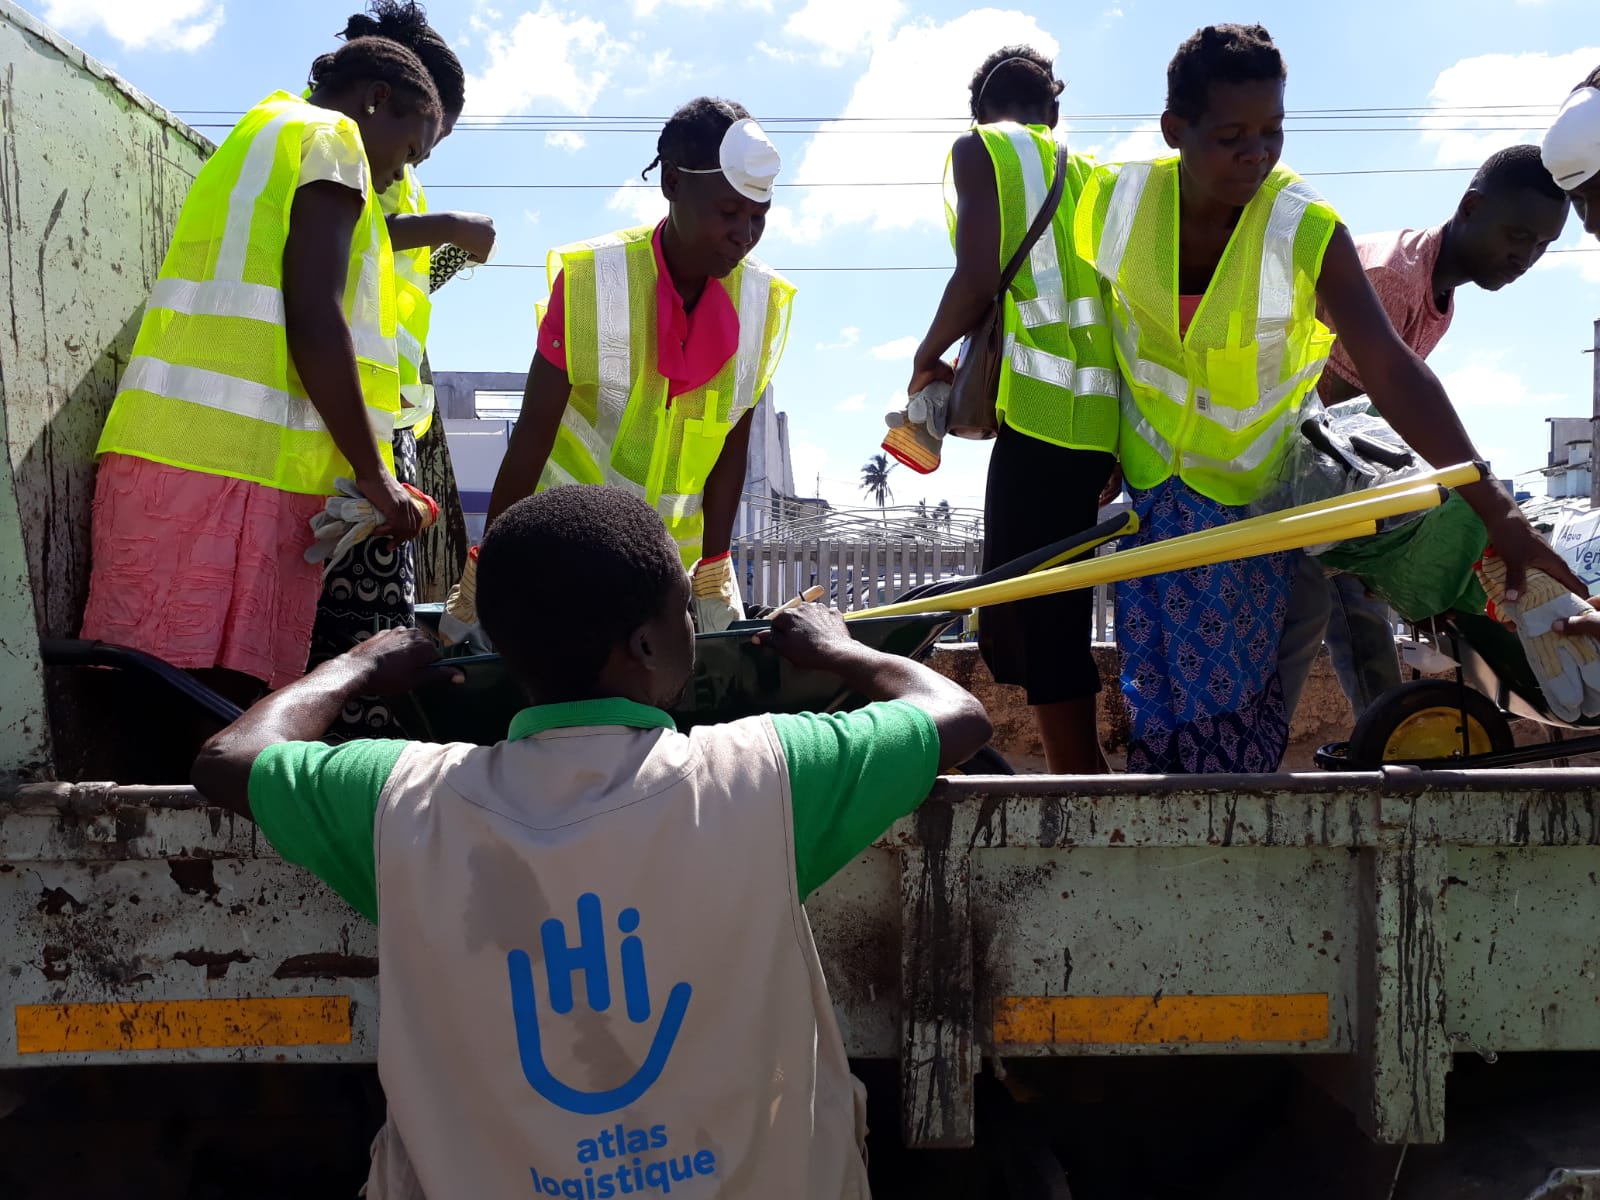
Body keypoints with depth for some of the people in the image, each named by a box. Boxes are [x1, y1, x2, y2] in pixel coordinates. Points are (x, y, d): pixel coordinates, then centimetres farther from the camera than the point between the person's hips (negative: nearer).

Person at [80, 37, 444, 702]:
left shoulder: (250, 143, 31)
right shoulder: (329, 136, 4)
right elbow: (313, 319, -9)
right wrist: (373, 474, -5)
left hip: (169, 452, 9)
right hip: (240, 465, -9)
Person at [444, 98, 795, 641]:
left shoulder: (764, 300, -4)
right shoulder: (591, 279, -14)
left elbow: (732, 445, 0)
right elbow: (532, 434, -12)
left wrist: (714, 578, -2)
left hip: (676, 562, 3)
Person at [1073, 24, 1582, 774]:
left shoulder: (1308, 234, -22)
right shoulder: (1115, 200, -15)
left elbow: (1392, 373, -27)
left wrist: (1496, 511, -33)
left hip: (1247, 487, -2)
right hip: (1145, 475, 2)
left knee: (1228, 678, 1)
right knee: (1158, 676, 10)